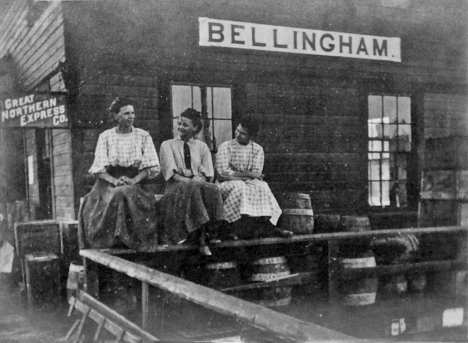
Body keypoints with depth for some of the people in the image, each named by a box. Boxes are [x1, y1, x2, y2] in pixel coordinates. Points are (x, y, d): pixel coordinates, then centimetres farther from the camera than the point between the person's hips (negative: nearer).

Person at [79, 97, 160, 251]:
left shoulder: (143, 136, 9)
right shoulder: (105, 136, 8)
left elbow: (151, 166, 1)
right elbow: (99, 169, 1)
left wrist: (134, 180, -15)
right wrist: (114, 181, -19)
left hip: (135, 182, 0)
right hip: (109, 183, 0)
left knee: (131, 195, -34)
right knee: (115, 197, -33)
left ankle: (132, 241, -23)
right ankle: (111, 240, -21)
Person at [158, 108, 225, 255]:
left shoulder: (202, 147, 16)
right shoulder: (167, 145, 9)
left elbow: (208, 175, 6)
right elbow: (171, 173, -5)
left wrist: (198, 179, -17)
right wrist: (191, 181, -19)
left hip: (198, 186, 2)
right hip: (176, 187, -2)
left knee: (213, 189, -32)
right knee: (193, 188, -36)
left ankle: (202, 237, -34)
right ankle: (201, 239, -36)